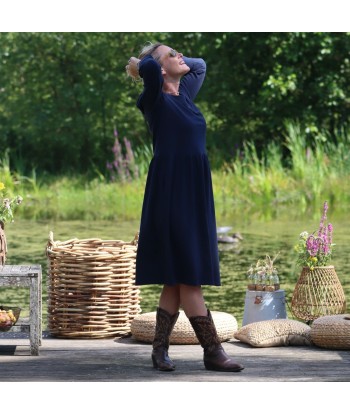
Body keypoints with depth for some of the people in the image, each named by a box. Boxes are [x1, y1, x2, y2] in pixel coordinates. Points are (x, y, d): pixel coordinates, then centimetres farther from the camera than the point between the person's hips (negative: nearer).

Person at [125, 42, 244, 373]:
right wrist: (140, 64, -6)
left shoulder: (185, 94, 15)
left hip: (194, 194, 8)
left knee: (178, 280, 8)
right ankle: (213, 352, -3)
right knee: (189, 278, -5)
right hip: (171, 193, -8)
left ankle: (159, 350, 13)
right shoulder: (156, 101, -7)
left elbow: (200, 65, 34)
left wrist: (178, 61, 19)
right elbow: (150, 68, -28)